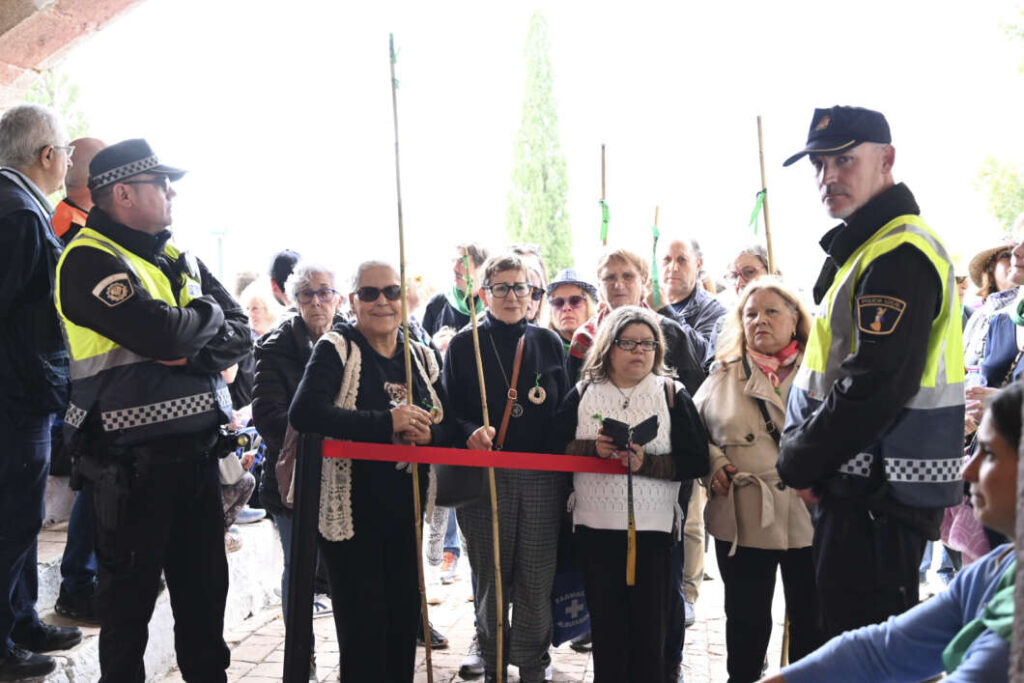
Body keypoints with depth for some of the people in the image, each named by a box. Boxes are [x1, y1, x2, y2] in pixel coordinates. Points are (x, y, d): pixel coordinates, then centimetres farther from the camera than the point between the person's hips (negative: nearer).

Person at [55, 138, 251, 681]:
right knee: (130, 593, 8)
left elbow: (240, 334, 7)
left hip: (196, 448, 7)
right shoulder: (90, 259, -10)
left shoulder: (178, 259, 13)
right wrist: (207, 311, -5)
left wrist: (195, 353, -13)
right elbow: (163, 334, -25)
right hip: (133, 460, -7)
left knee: (205, 583, 16)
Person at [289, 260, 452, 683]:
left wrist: (428, 433, -13)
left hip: (405, 510, 5)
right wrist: (386, 423, -27)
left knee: (405, 615, 15)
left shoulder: (422, 357, 8)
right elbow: (304, 412, -23)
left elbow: (449, 426, 10)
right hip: (351, 510, -5)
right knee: (363, 624, 2)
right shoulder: (337, 348, -8)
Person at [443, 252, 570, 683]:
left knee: (536, 578, 3)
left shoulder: (548, 342, 9)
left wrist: (565, 474, 0)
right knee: (491, 577, 9)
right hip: (483, 477, -1)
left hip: (541, 479, 1)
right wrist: (471, 432, -20)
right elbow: (450, 411, 1)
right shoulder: (464, 345, 4)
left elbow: (565, 410, 8)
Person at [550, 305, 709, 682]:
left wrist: (646, 463, -19)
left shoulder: (673, 394, 0)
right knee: (605, 623, 11)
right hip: (595, 526, 2)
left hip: (653, 527, -1)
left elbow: (696, 461, -5)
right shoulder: (582, 393, 5)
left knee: (650, 626, 6)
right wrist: (592, 448, -15)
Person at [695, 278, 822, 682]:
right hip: (742, 521, 1)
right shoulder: (724, 377, 9)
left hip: (810, 515, -1)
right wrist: (714, 462, -3)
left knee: (811, 619, 12)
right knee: (746, 619, 14)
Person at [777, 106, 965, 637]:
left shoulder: (899, 254, -17)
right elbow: (826, 368, 19)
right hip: (860, 483, 10)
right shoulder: (860, 246, 16)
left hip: (883, 489, -10)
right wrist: (798, 452, 5)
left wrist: (799, 463, -13)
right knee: (848, 631, 20)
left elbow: (877, 384, -25)